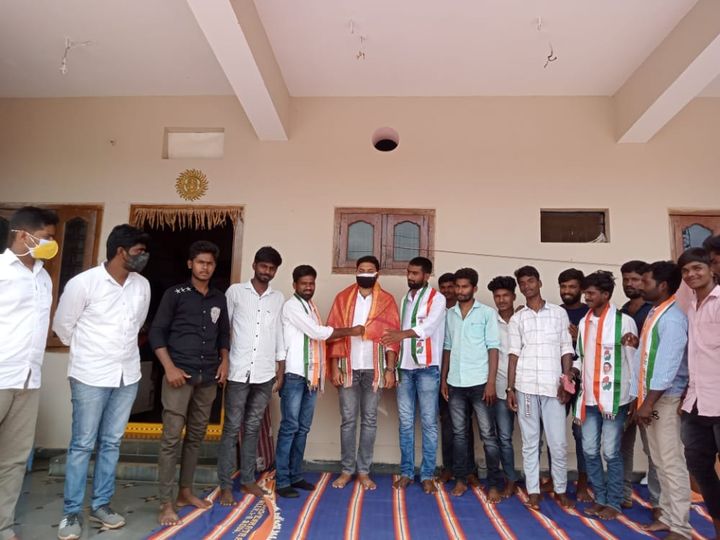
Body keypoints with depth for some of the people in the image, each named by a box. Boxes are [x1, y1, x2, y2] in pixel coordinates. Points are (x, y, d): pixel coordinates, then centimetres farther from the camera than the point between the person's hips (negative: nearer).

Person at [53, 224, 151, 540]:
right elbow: (62, 325, 1)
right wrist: (86, 351, 12)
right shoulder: (83, 282, -12)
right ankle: (71, 512, 19)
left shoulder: (142, 286, 1)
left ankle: (101, 505, 25)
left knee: (111, 443, 12)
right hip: (91, 375, -4)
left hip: (127, 375, 4)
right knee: (82, 444, 5)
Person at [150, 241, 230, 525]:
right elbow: (156, 332, -4)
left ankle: (185, 492, 26)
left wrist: (224, 361, 5)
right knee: (172, 437, -4)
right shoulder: (175, 294, -1)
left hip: (208, 377, 5)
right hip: (180, 374, -4)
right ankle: (166, 503, 5)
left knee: (196, 436, 12)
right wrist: (169, 367, -12)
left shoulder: (219, 298, 12)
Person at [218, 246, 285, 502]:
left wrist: (280, 371, 10)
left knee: (253, 428, 12)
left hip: (265, 374, 3)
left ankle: (248, 479, 23)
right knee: (232, 429, 2)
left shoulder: (278, 298, 9)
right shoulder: (235, 291, 0)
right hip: (238, 372, -3)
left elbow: (279, 336, 12)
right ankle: (226, 486, 11)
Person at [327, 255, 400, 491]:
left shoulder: (387, 301, 3)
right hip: (348, 367, 0)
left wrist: (390, 369, -7)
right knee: (348, 419, 6)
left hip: (374, 369, 0)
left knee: (369, 420, 6)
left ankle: (363, 470, 17)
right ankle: (347, 470, 17)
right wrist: (334, 366, -5)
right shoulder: (343, 298, 5)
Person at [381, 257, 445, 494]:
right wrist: (395, 364, 11)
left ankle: (427, 475, 13)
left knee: (428, 422, 3)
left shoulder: (436, 299, -4)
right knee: (405, 422, 9)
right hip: (405, 366, 5)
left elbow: (428, 326, -22)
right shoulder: (405, 299, 15)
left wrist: (402, 334, -38)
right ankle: (406, 472, 19)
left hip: (427, 367, -5)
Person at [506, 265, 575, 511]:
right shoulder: (517, 318, 7)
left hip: (553, 386, -1)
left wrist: (567, 382, -4)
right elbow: (514, 354, 5)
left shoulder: (559, 313, 5)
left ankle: (561, 490, 23)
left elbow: (566, 350, 5)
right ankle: (533, 491, 18)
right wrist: (510, 388, 1)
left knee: (558, 443, 4)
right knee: (530, 442, 7)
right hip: (525, 387, 1)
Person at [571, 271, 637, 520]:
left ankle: (614, 502, 21)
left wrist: (634, 396, -5)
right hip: (588, 397, 5)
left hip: (614, 397, -5)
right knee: (590, 450, 11)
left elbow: (634, 360, -5)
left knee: (611, 452, 4)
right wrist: (572, 373, -2)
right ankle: (600, 498, 27)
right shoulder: (583, 322, 9)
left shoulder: (624, 321, -8)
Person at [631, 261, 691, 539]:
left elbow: (668, 365, -21)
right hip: (651, 397, 9)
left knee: (671, 463, -1)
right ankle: (668, 516, 26)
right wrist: (641, 400, 16)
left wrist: (649, 402, -19)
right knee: (660, 462, 15)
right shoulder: (653, 314, 12)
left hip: (666, 399, -9)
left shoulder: (672, 318, -15)